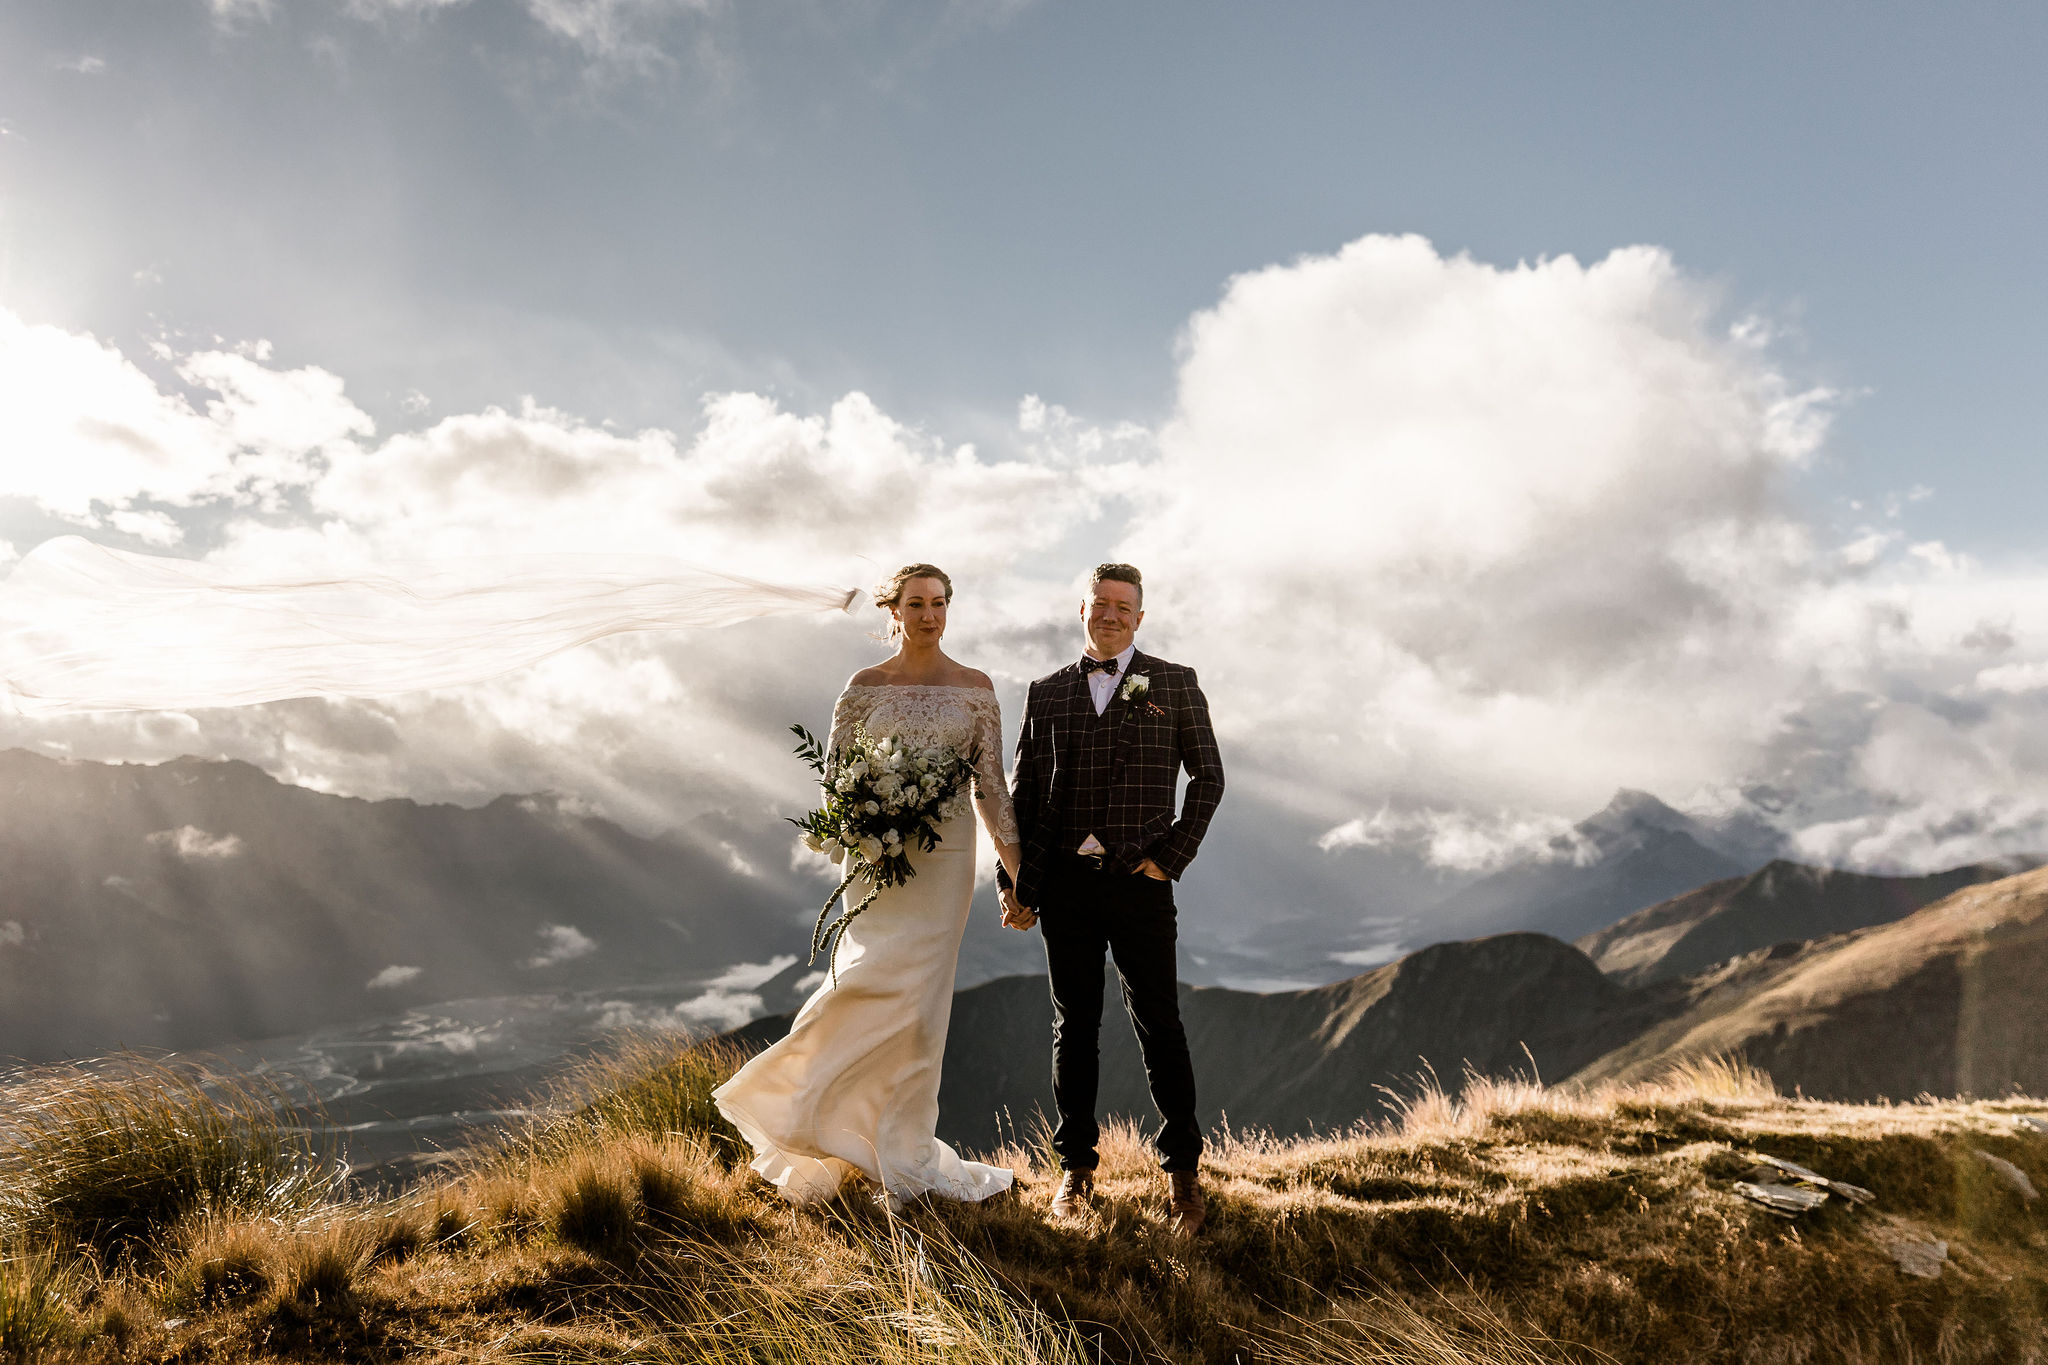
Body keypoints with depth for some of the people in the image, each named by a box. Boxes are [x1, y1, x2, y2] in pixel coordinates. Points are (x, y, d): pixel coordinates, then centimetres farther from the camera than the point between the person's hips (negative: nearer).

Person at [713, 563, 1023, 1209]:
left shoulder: (975, 688, 5)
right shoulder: (865, 686, 3)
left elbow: (991, 784, 5)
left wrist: (1016, 868, 1)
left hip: (945, 858, 1)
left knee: (920, 1005, 2)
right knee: (885, 990, -9)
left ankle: (902, 1162, 16)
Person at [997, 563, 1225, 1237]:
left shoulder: (1175, 684, 6)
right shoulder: (1048, 693, 11)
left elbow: (1208, 777, 5)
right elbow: (1024, 794, 11)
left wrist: (1172, 857, -4)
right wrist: (1016, 885, 5)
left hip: (1138, 880, -2)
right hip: (1065, 883, 2)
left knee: (1159, 1025, 1)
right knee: (1074, 1027, 10)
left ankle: (1182, 1170, 15)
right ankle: (1077, 1168, 21)